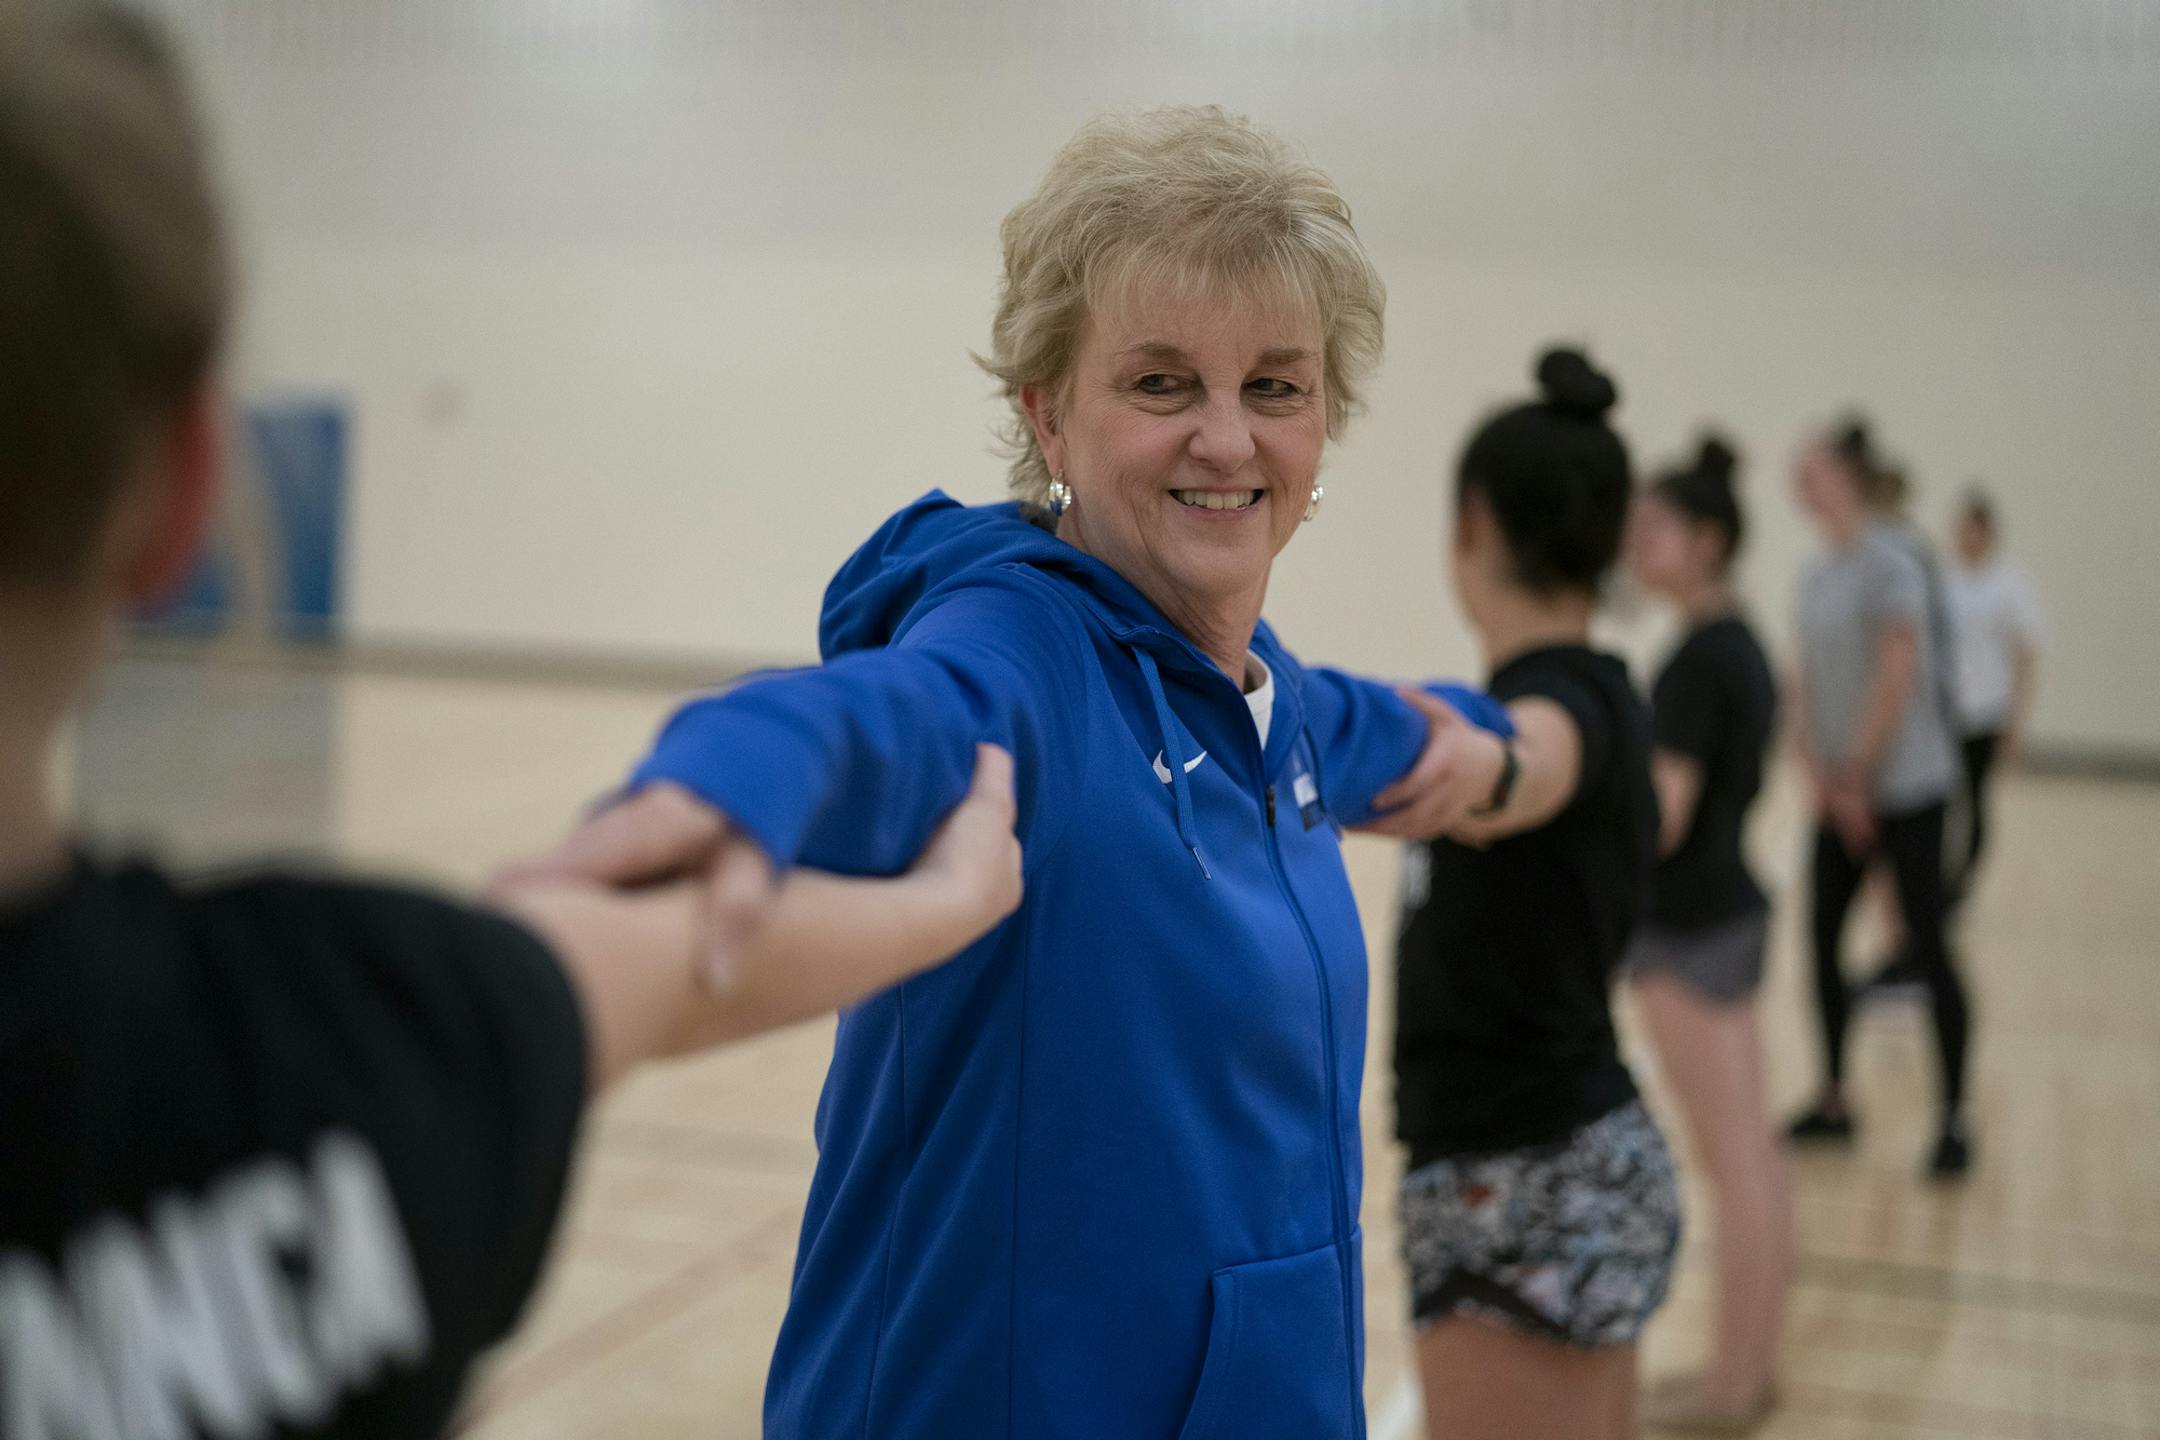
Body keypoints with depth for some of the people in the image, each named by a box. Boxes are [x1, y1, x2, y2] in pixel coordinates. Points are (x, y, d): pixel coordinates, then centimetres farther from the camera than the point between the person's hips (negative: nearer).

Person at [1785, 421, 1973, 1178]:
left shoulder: (1890, 568, -12)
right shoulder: (1816, 573, 10)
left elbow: (1896, 682, -15)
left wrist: (1858, 777, -12)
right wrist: (1816, 771, -1)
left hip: (1905, 786, -7)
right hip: (1840, 791, 7)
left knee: (1927, 945, -4)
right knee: (1823, 938, 8)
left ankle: (1954, 1117, 5)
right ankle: (1833, 1101, 20)